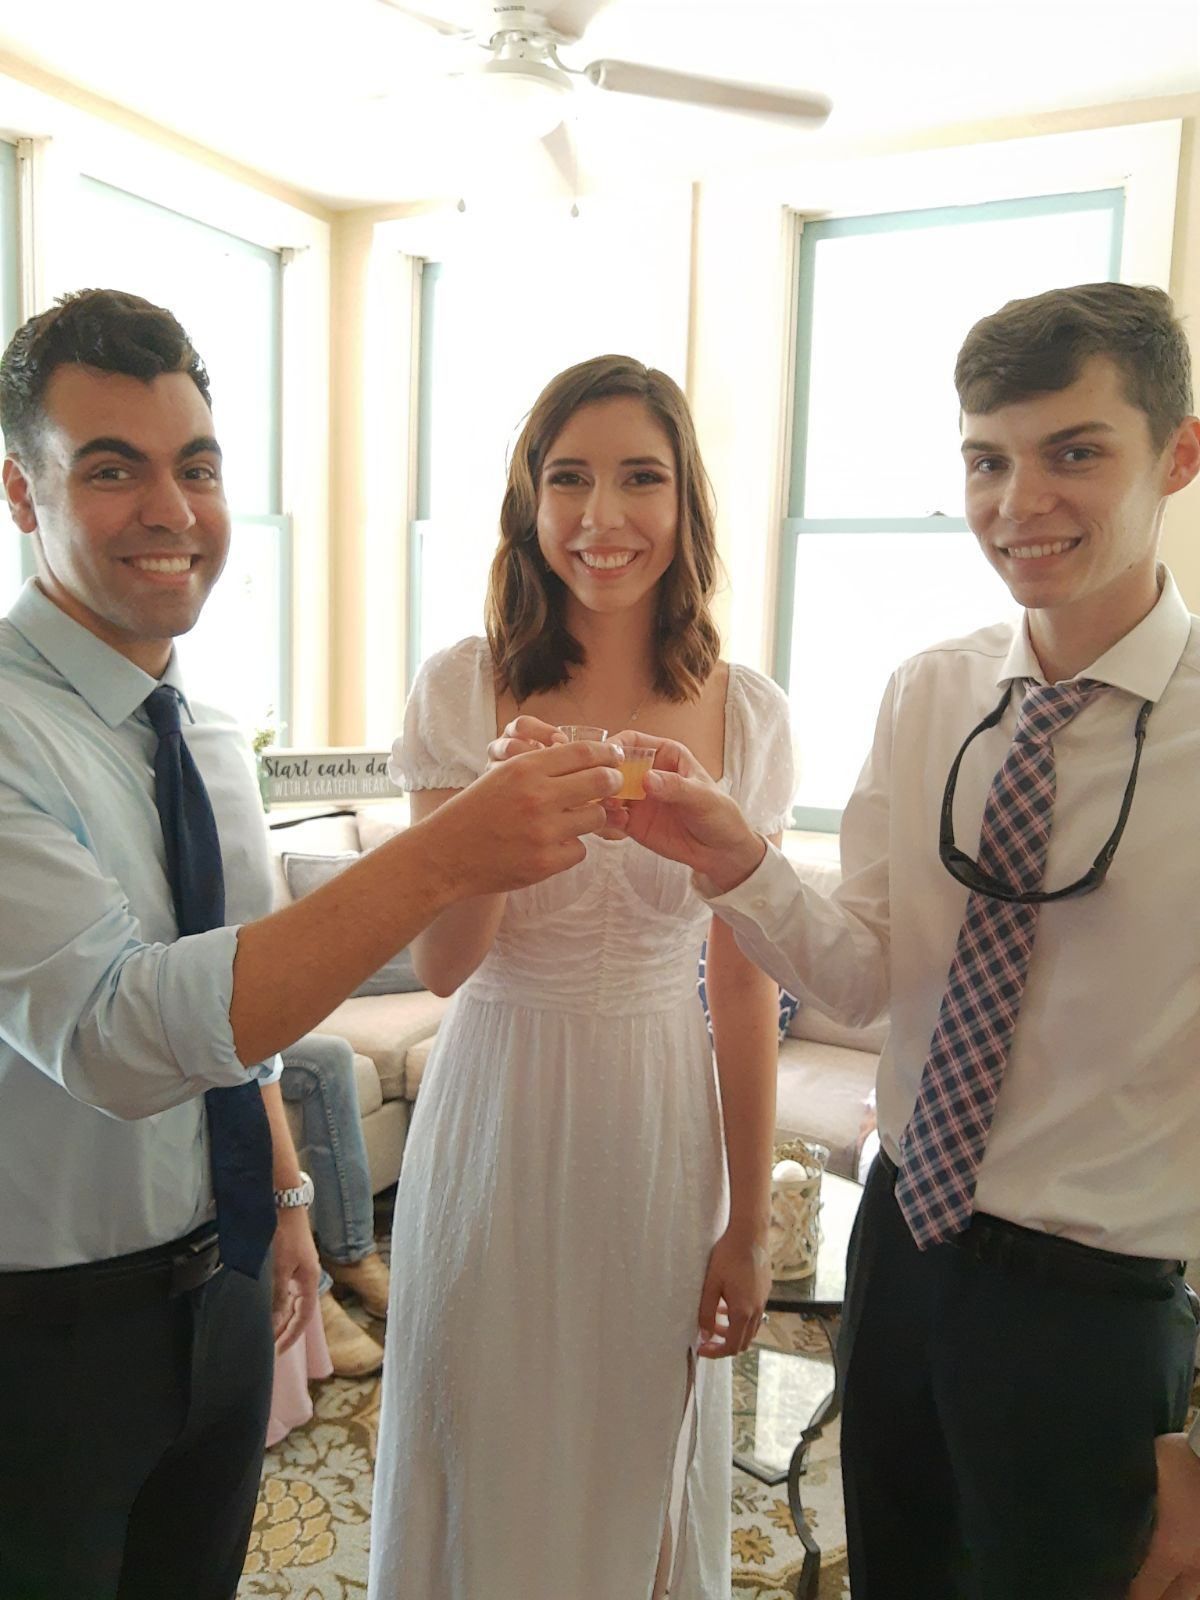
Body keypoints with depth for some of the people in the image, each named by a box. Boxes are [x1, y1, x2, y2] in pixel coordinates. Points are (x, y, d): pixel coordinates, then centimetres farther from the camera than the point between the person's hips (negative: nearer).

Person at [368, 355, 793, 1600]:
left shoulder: (746, 714, -5)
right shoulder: (463, 690, -9)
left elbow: (743, 984, -1)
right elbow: (443, 965, -11)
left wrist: (749, 1226, 2)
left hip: (659, 1122, 1)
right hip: (498, 1112, -1)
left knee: (637, 1461, 20)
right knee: (487, 1461, 18)